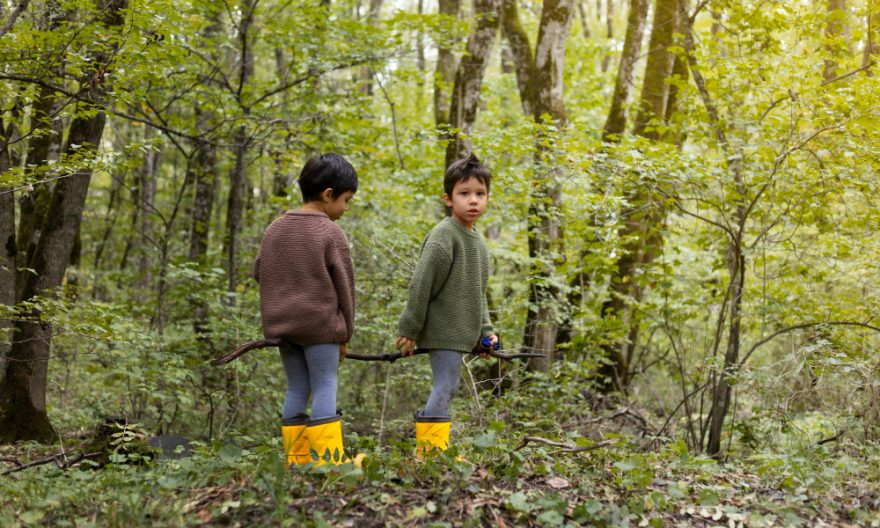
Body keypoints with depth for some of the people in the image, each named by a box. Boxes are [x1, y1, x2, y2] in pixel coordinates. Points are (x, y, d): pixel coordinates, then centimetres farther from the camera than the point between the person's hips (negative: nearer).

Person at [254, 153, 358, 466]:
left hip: (282, 323, 6)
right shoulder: (331, 233, -9)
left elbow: (259, 273, 17)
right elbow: (343, 287, -5)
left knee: (296, 388, 10)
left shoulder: (275, 229, 10)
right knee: (325, 388, -2)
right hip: (320, 323, -6)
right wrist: (345, 333, 3)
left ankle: (297, 459, 11)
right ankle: (328, 459, -4)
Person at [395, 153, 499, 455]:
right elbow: (420, 285, -15)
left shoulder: (478, 242, 15)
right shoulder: (443, 236, -14)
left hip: (460, 332, 9)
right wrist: (408, 330, -15)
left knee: (445, 388, 11)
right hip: (443, 330, -9)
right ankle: (432, 447, -6)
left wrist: (485, 330, 14)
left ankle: (427, 450, 18)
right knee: (445, 386, -11)